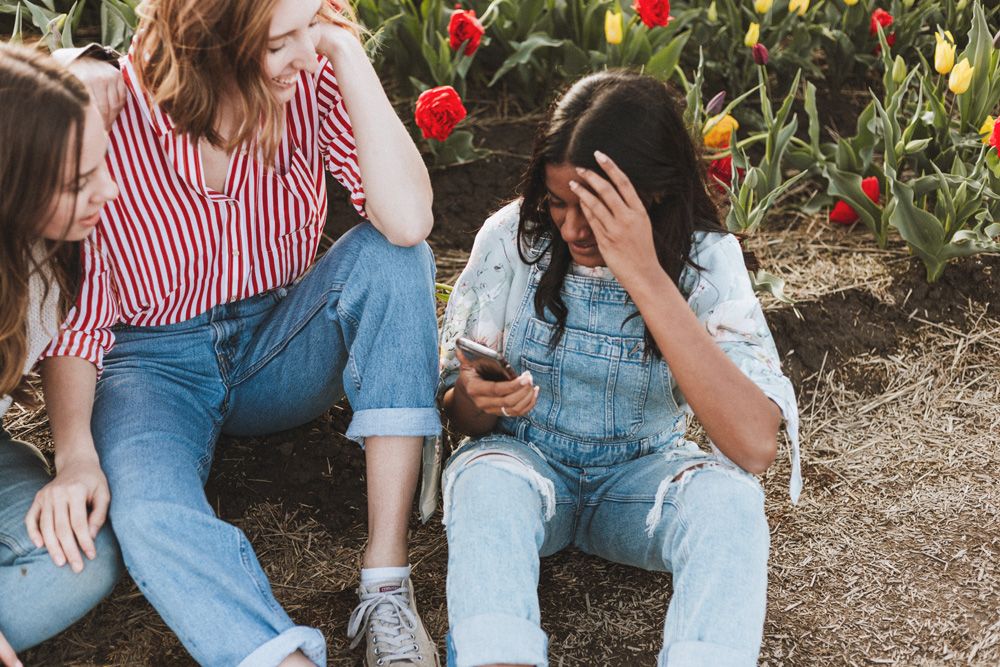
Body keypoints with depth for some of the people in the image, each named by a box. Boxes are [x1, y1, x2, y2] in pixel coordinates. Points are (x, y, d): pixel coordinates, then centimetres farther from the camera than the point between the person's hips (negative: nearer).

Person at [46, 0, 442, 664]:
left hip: (280, 345, 3)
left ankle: (386, 581, -28)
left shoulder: (313, 80, -14)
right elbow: (76, 319, -12)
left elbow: (408, 221, -29)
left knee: (392, 255, -25)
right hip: (158, 365, -2)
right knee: (150, 514, -33)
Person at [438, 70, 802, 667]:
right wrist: (476, 400, -29)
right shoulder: (512, 237, -11)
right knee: (486, 481, -34)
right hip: (525, 460, 1)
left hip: (639, 478, 0)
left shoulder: (705, 259, -16)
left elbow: (757, 445, -32)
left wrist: (645, 277, -36)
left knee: (729, 497, -32)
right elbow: (460, 414, -2)